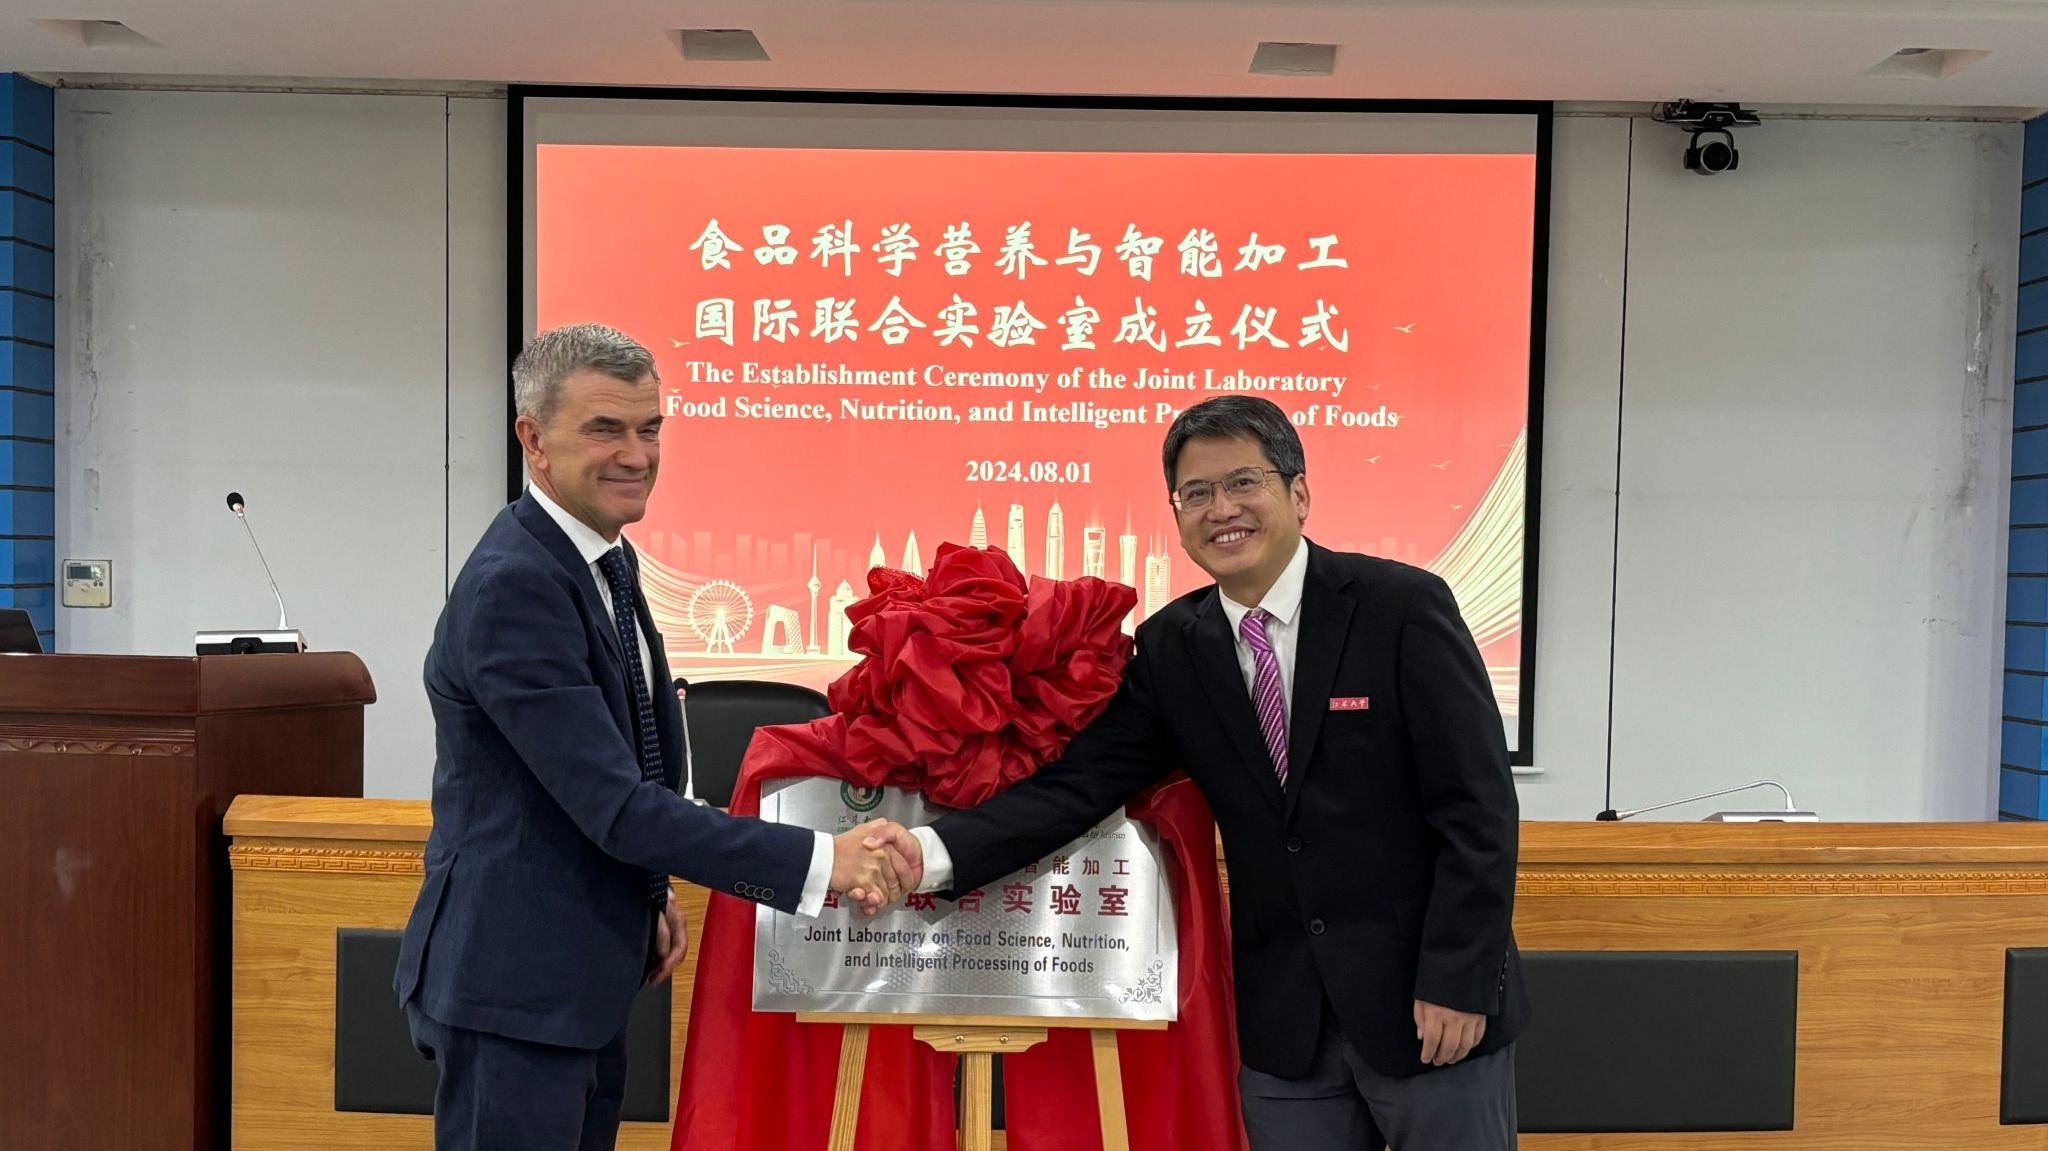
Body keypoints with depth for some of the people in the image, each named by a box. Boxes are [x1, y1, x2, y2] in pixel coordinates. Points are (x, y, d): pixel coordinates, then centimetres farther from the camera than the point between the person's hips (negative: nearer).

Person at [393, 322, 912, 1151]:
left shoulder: (608, 558, 7)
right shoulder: (512, 585, -23)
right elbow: (616, 803, -27)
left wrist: (647, 894, 10)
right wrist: (818, 863, -28)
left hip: (581, 972, 9)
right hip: (514, 980, -9)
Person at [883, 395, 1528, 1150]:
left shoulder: (1402, 607, -10)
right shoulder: (1171, 646, 1)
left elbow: (1478, 806, -11)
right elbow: (1081, 781, -7)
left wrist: (1458, 982, -15)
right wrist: (932, 853, -21)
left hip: (1427, 1001, -3)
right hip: (1282, 1019, 3)